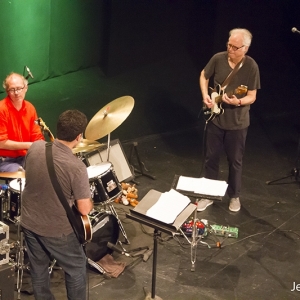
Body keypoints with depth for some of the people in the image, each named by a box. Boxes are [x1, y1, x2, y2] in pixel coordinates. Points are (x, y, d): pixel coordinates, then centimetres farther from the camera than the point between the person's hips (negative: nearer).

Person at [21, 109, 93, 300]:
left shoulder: (35, 147, -11)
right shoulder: (76, 167, -27)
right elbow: (84, 209, -20)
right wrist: (90, 202, 1)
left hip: (29, 222, 6)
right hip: (57, 230, -5)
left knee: (38, 269, 24)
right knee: (76, 269, 17)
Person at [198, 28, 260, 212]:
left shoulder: (251, 66, -16)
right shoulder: (218, 59, -9)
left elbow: (252, 97, -12)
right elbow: (204, 76, 9)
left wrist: (237, 102, -32)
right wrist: (205, 95, -6)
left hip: (238, 122, -2)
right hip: (215, 118, 3)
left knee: (235, 161, 11)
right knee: (211, 158, 11)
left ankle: (234, 196, 30)